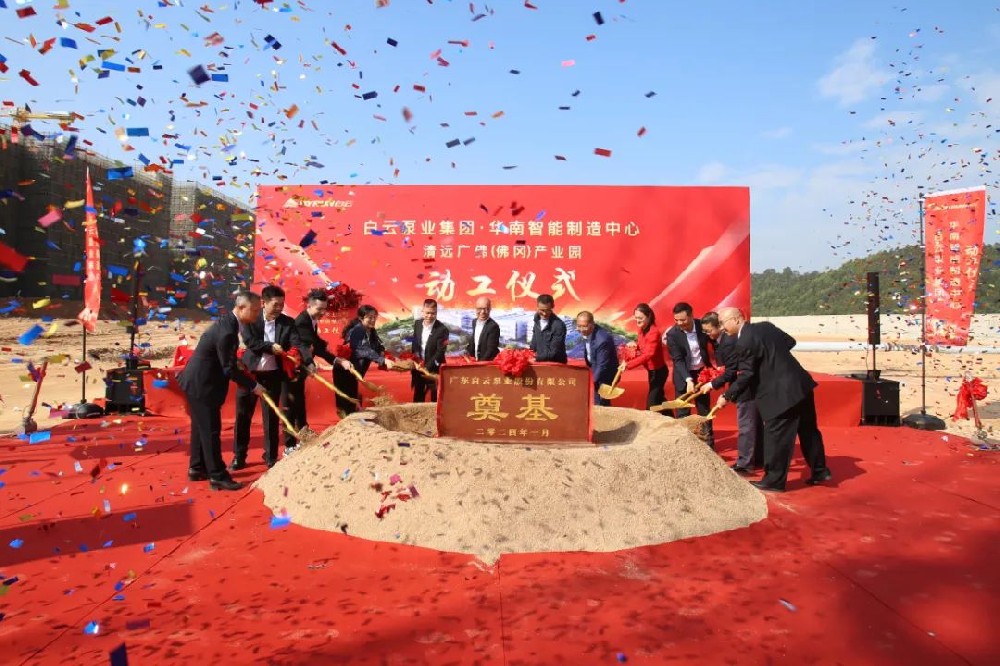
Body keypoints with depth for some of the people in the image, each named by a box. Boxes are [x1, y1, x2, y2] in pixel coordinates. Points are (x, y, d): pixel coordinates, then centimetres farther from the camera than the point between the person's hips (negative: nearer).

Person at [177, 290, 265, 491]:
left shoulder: (227, 322, 4)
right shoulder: (227, 331, -27)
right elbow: (229, 369, -23)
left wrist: (239, 366, 8)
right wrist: (254, 386, -17)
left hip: (198, 381, 10)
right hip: (202, 384, -10)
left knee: (201, 427, 18)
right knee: (211, 430, -3)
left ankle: (197, 468, 30)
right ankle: (218, 476, 4)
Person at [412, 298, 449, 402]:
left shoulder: (442, 329, -18)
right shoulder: (417, 324, 1)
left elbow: (440, 352, -20)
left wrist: (427, 367, -23)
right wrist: (414, 355, -3)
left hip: (434, 369, -5)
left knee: (435, 399, 4)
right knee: (417, 397, 17)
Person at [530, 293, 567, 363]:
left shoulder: (559, 325, -16)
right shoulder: (537, 319, 5)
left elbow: (553, 353, -17)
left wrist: (537, 358, -23)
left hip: (556, 364, -6)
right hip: (539, 362, 6)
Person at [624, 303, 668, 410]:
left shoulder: (654, 332, -26)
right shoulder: (642, 330, 1)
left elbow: (648, 354, -36)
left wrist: (628, 365, -42)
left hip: (658, 371, -10)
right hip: (652, 370, 10)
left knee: (651, 403, -7)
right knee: (658, 398, 22)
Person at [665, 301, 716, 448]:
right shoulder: (672, 334, -17)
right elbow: (678, 360, -19)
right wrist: (688, 379, -31)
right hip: (684, 376, -3)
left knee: (705, 410, 12)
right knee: (682, 413, 3)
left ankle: (709, 443, 24)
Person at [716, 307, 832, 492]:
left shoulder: (745, 342, -17)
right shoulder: (766, 326, 9)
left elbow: (745, 375, -17)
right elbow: (791, 341, 19)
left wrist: (727, 396, -9)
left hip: (781, 393, -9)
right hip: (800, 384, 9)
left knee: (776, 436, 1)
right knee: (808, 430, 19)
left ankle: (774, 481, 10)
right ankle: (820, 471, 31)